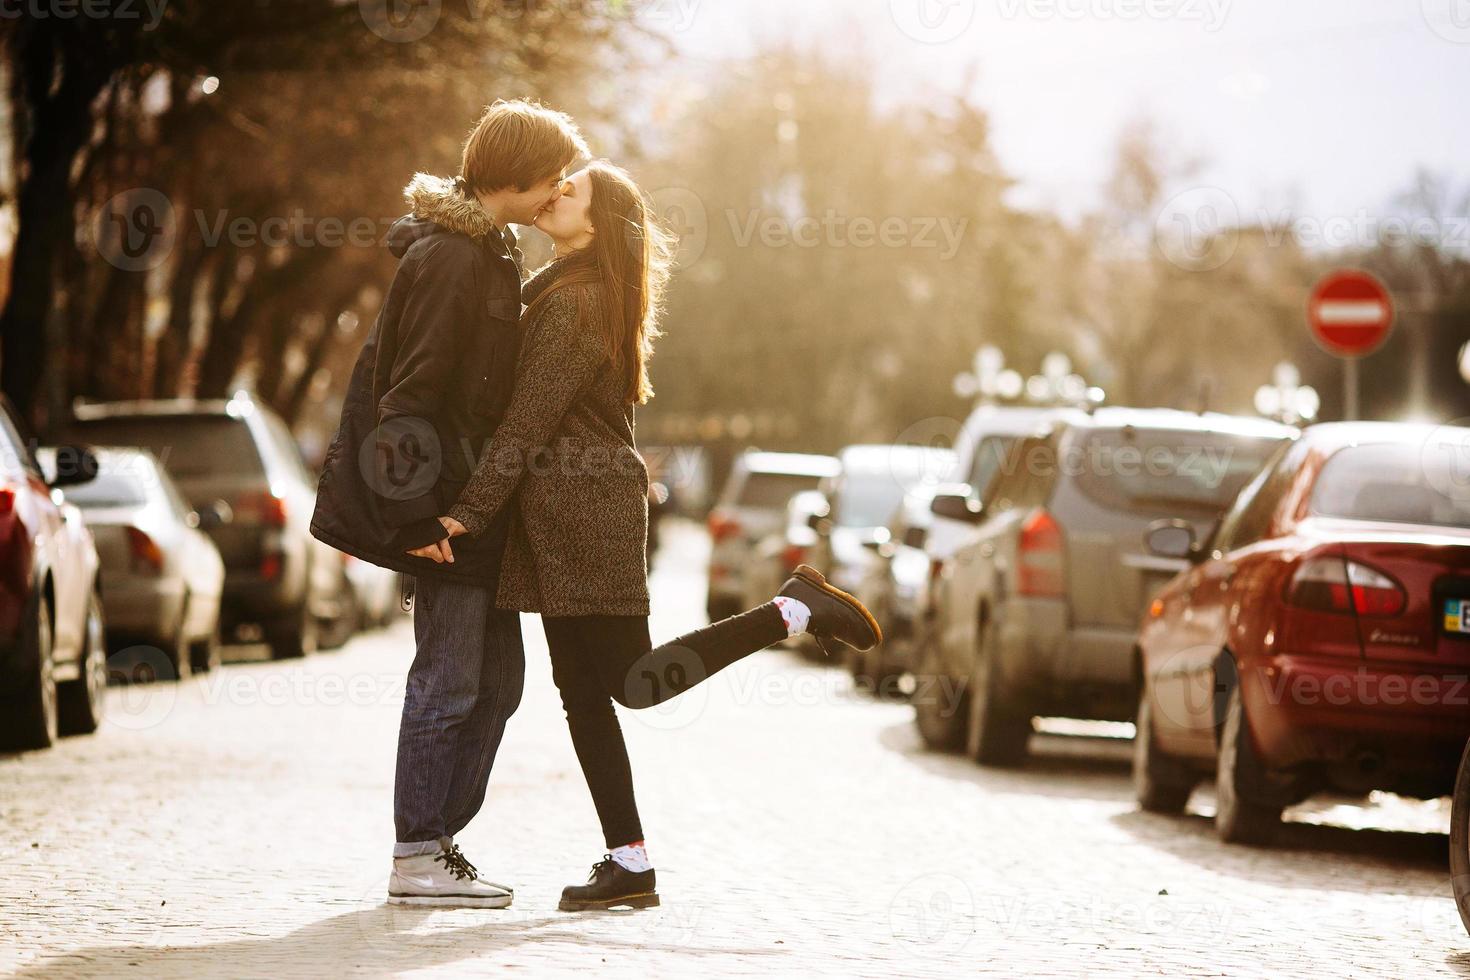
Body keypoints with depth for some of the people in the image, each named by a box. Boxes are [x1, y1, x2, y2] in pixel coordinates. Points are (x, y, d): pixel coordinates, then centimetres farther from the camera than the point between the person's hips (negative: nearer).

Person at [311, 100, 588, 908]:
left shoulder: (489, 255, 15)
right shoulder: (449, 259, -16)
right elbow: (414, 388, -20)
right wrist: (422, 512, -22)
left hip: (477, 499, 10)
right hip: (443, 502, -10)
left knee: (497, 677, 12)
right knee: (449, 677, -5)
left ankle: (436, 840, 18)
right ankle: (417, 858, 2)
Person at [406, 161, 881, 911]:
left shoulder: (572, 304, -13)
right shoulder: (559, 295, 18)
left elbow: (529, 423, -17)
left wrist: (470, 512, -18)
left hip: (582, 510, -10)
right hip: (575, 517, 10)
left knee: (633, 680, -8)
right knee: (581, 691, 6)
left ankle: (796, 610, -3)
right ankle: (628, 864, 5)